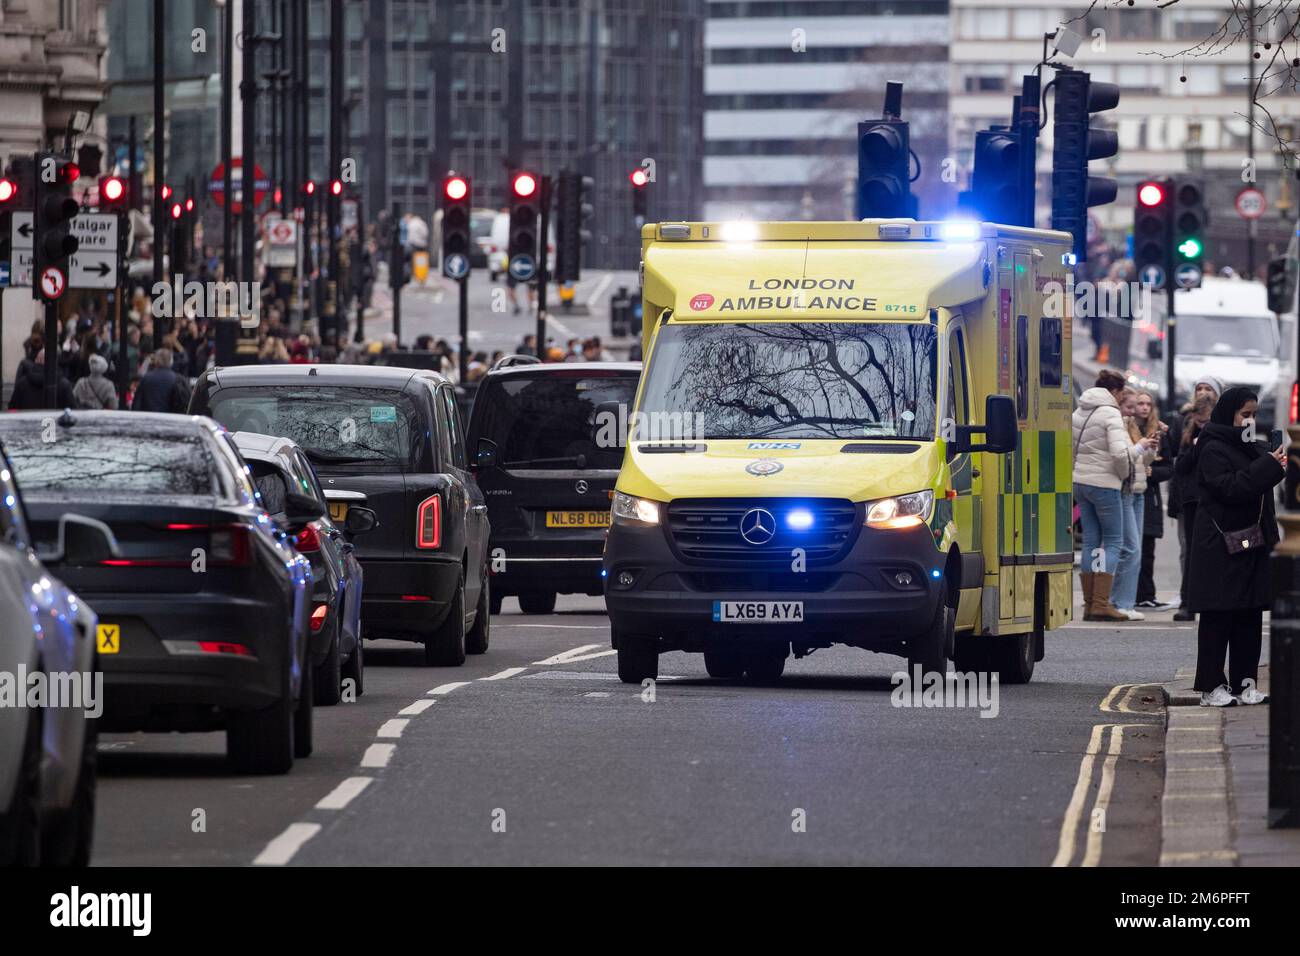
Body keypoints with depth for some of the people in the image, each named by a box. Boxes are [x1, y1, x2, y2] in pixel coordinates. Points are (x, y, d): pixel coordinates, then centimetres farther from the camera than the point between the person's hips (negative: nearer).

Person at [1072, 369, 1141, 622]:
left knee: (1091, 542, 11)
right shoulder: (1110, 414, -12)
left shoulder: (1079, 413, 12)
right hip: (1104, 484, -8)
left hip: (1080, 482, 8)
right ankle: (1101, 603, -9)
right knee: (1113, 542, -1)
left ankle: (1089, 603, 9)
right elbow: (1119, 452, -22)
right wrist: (1124, 473, -5)